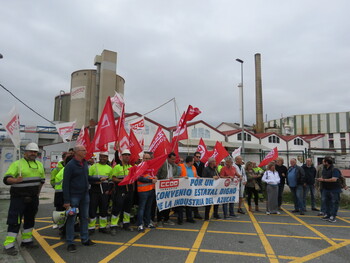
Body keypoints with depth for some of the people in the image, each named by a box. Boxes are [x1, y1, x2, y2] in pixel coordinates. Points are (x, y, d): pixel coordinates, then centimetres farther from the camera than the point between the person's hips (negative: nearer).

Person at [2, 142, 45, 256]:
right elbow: (6, 179, -17)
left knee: (30, 219, 15)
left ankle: (26, 240, 29)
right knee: (15, 221, -4)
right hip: (19, 198, -6)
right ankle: (8, 245, 6)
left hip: (33, 199, 6)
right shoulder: (17, 164, -8)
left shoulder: (39, 164, 10)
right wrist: (15, 180, -37)